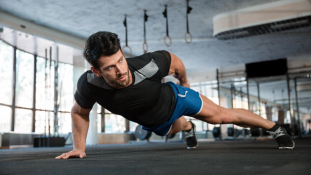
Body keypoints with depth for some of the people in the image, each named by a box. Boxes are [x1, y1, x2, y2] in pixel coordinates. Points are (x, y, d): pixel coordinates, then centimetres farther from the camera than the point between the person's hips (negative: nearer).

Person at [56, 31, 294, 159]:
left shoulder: (148, 64, -43)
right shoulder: (90, 84, -38)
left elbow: (174, 61, -17)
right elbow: (80, 112, -13)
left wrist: (184, 82, 1)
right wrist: (79, 147, -15)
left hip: (175, 98, -3)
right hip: (154, 123, 3)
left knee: (224, 115, 5)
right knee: (177, 127, 36)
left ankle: (275, 127, 29)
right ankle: (189, 129, 76)